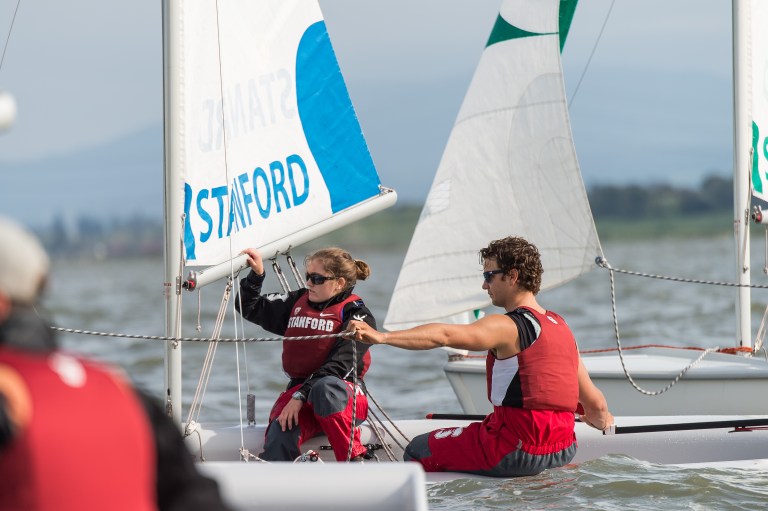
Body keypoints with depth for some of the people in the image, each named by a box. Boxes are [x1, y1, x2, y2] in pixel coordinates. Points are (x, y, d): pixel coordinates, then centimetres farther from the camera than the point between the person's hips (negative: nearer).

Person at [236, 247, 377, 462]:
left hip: (344, 398, -4)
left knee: (325, 388, -41)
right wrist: (256, 275, 6)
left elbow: (339, 366, -14)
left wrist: (300, 396, -22)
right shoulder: (298, 302, 15)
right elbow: (250, 308, 24)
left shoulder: (357, 315, -3)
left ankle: (355, 463, -29)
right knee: (279, 436, -31)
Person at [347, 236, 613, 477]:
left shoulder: (508, 327, -13)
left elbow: (444, 335, -28)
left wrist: (381, 336, -36)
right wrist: (602, 417, 36)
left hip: (518, 452, -8)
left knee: (418, 451, 7)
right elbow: (594, 402, 13)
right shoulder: (560, 326, 11)